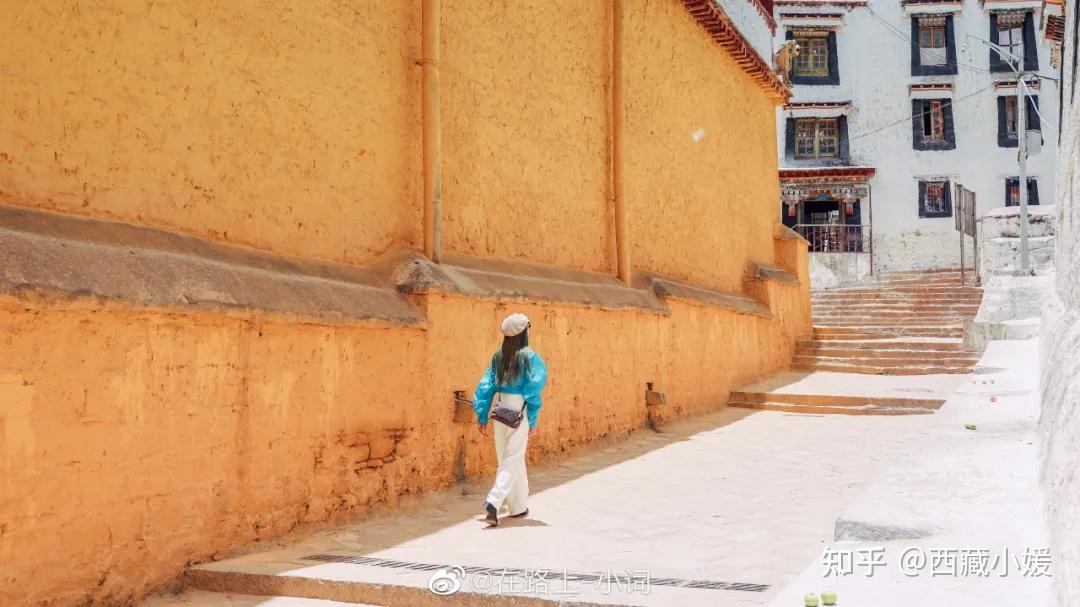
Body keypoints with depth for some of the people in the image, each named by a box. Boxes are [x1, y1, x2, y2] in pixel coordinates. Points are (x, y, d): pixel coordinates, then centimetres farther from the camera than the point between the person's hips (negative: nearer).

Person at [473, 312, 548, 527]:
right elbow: (532, 388, -10)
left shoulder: (498, 356, 5)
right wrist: (533, 420, -4)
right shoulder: (529, 356, -9)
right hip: (518, 412, -5)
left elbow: (486, 385, 5)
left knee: (507, 458, 16)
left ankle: (518, 507, 26)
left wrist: (482, 416, 10)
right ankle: (493, 502, -19)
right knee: (512, 460, -1)